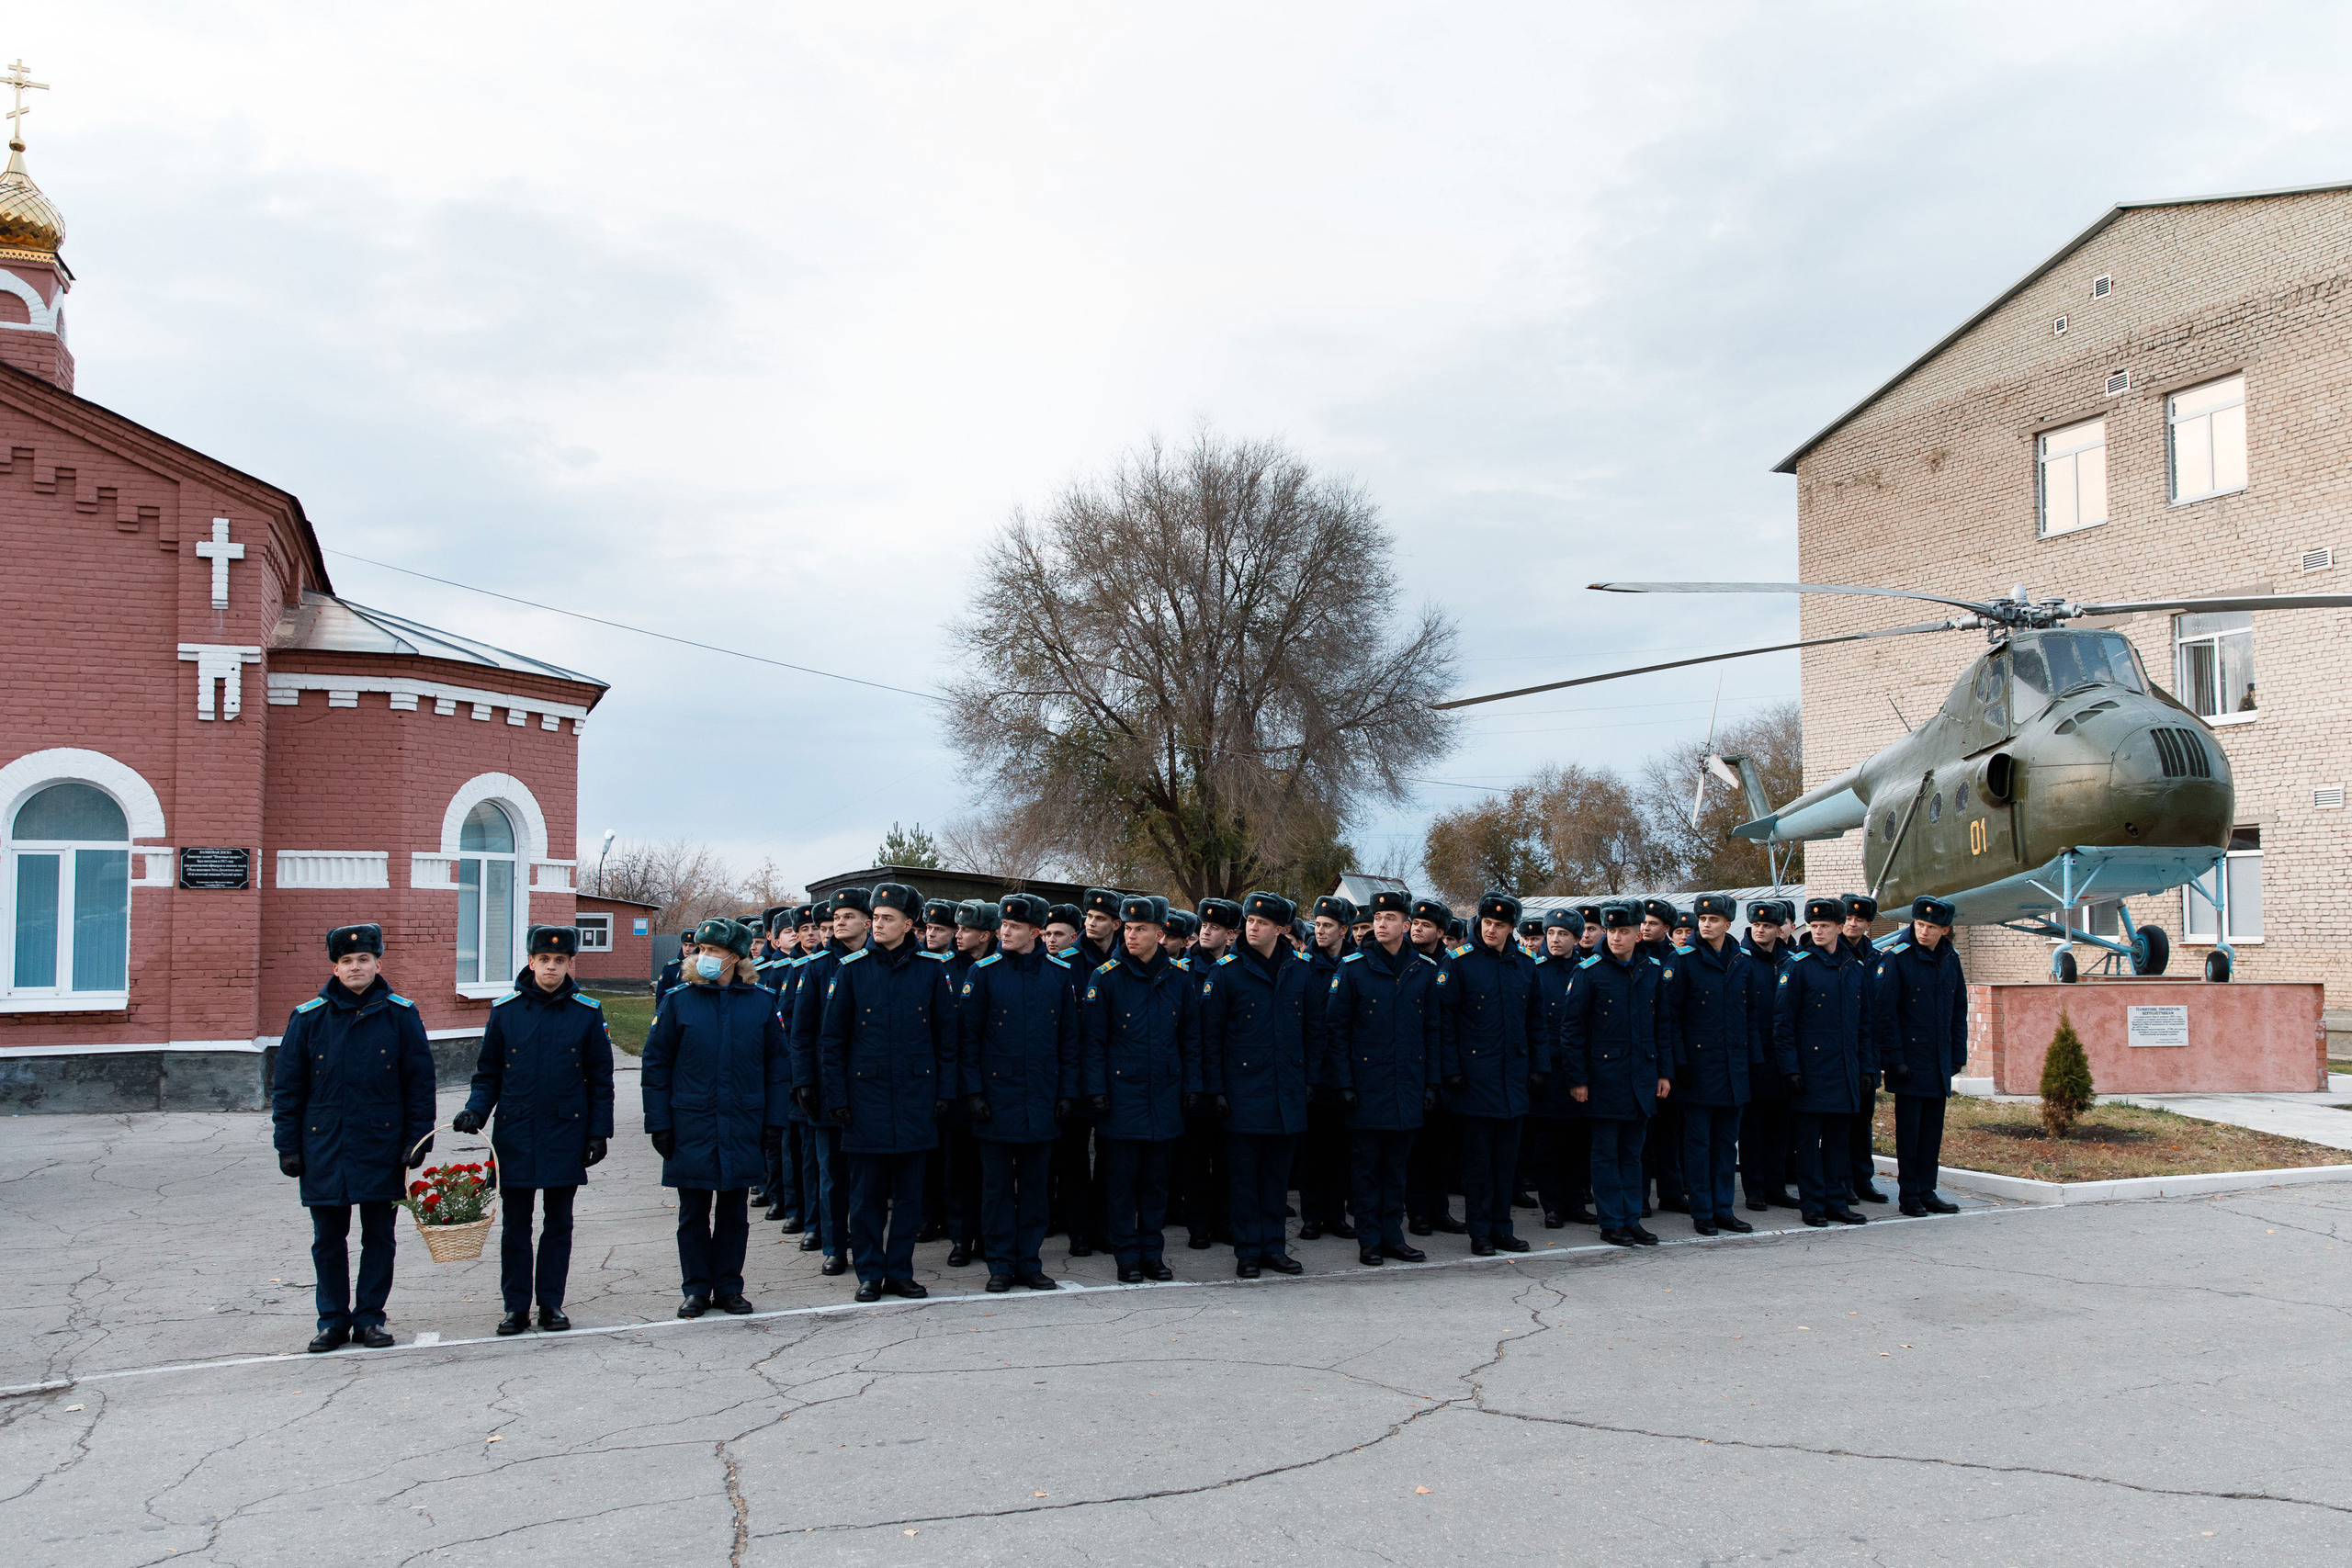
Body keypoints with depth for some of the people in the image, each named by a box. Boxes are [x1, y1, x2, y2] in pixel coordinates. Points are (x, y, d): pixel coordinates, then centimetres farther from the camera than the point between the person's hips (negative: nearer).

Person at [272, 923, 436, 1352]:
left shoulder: (400, 1014, -1)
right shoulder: (308, 1017, 0)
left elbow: (420, 1081, 1)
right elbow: (287, 1087, 5)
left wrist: (418, 1139, -4)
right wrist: (287, 1145, 1)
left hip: (381, 1146, -1)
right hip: (324, 1148, 1)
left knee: (378, 1236, 7)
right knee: (328, 1239, 8)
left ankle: (370, 1318, 18)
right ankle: (333, 1320, 20)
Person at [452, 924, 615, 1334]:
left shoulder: (587, 1012, -1)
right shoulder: (504, 1010, 1)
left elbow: (600, 1078, 3)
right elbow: (488, 1073, 8)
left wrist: (599, 1131, 0)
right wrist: (475, 1110, -8)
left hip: (566, 1135, 0)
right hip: (515, 1135, 1)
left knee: (559, 1222, 9)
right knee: (515, 1225, 6)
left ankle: (551, 1303, 19)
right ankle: (516, 1307, 17)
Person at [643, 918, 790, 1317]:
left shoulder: (761, 1002, 1)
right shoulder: (678, 1001, -1)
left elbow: (779, 1063, 6)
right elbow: (656, 1065, 1)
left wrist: (774, 1120, 1)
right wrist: (659, 1123, -4)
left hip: (743, 1127, 1)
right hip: (691, 1125, -1)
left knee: (734, 1210, 9)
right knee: (693, 1212, 7)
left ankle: (729, 1287, 21)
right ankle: (695, 1289, 19)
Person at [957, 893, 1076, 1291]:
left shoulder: (1059, 973, 3)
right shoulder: (982, 972, -3)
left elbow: (1069, 1037, 8)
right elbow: (967, 1035, -2)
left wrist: (1067, 1091, 4)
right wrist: (972, 1090, -8)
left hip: (1042, 1098, 2)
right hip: (996, 1096, -2)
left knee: (1035, 1182, 9)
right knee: (997, 1183, 4)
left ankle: (1029, 1262, 19)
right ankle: (1001, 1265, 14)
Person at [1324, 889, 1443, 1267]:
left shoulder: (1424, 969, 5)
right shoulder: (1353, 967, -5)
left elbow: (1434, 1030, 9)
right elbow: (1336, 1028, -3)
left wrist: (1431, 1083, 4)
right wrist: (1344, 1083, -8)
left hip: (1408, 1085, 3)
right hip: (1367, 1085, -3)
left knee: (1397, 1164, 11)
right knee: (1366, 1164, 4)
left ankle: (1393, 1236, 20)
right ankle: (1369, 1240, 13)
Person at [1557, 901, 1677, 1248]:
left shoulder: (1654, 971, 6)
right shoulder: (1589, 971, -6)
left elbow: (1664, 1024, 13)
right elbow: (1572, 1028, -5)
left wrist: (1665, 1072, 8)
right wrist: (1577, 1078, -8)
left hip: (1643, 1075, 4)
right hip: (1604, 1074, -4)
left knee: (1632, 1151, 11)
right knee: (1607, 1152, 3)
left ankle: (1632, 1218, 19)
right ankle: (1612, 1222, 10)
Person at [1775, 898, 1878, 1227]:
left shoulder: (1856, 968, 10)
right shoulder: (1798, 966, -6)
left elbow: (1864, 1023, 16)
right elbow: (1782, 1022, -7)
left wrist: (1867, 1067, 11)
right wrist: (1790, 1067, -12)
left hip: (1845, 1071, 5)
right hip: (1810, 1071, -5)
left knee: (1838, 1138, 10)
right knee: (1809, 1139, 1)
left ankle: (1836, 1200, 18)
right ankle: (1812, 1205, 8)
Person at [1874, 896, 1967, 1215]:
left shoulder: (1950, 960, 8)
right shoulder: (1895, 957, -9)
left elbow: (1959, 1010, 16)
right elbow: (1885, 1012, -11)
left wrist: (1958, 1054, 10)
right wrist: (1895, 1058, -14)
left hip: (1940, 1060, 5)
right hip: (1910, 1060, -5)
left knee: (1933, 1128, 10)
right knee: (1909, 1128, 0)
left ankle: (1927, 1192, 18)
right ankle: (1909, 1194, 9)